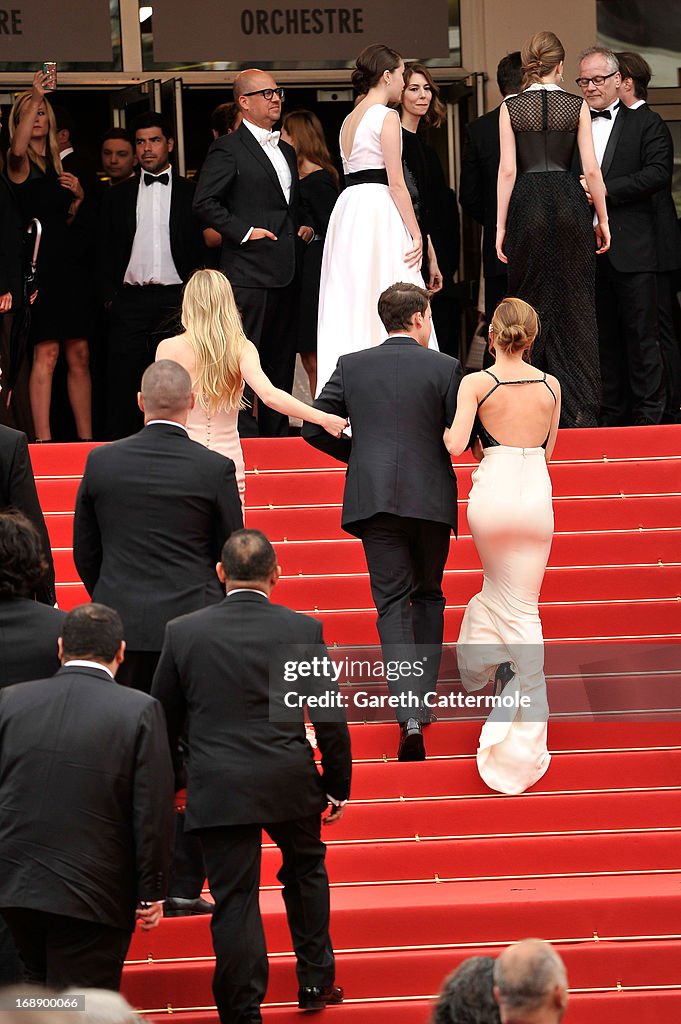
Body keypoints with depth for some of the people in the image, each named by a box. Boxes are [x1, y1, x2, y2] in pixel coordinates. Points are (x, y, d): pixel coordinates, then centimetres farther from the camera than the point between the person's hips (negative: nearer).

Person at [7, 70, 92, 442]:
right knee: (46, 354, -12)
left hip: (64, 265, 7)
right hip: (37, 265, -7)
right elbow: (18, 149, -28)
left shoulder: (56, 166, 18)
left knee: (79, 355, 5)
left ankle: (86, 438, 9)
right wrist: (36, 96, -30)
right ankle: (43, 439, -12)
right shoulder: (18, 162, -2)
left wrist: (78, 198, 4)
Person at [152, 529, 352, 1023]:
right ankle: (316, 982, 31)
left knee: (234, 901, 3)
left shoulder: (183, 632, -3)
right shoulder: (303, 630, -4)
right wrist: (339, 787, 10)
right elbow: (331, 717, -1)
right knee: (306, 870, 25)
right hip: (291, 784, 1)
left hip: (219, 791, -1)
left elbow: (164, 720, 6)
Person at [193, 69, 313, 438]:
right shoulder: (228, 148, -5)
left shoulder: (286, 151, 20)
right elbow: (205, 203, -12)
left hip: (285, 272, 8)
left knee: (282, 360, 11)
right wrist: (243, 231, -15)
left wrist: (306, 226, 12)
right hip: (249, 271, -8)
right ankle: (244, 436, -9)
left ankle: (278, 432, 17)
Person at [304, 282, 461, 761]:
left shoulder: (351, 366, 4)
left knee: (393, 603, 0)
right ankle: (425, 698, 16)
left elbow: (315, 428, 4)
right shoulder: (444, 367, -3)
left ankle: (409, 711, -16)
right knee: (428, 596, 19)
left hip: (373, 498, 1)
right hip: (431, 497, -1)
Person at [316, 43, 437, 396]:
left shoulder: (349, 120, 18)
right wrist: (415, 234, -10)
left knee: (348, 307, 5)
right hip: (378, 211, -8)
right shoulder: (386, 116, -6)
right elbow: (395, 182, -11)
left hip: (347, 209, 8)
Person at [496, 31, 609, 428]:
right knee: (575, 304, 4)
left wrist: (501, 225, 1)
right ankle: (580, 407, 2)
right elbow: (591, 168, -1)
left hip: (527, 205, 0)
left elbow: (508, 170, -3)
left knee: (532, 302, 7)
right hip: (569, 203, 0)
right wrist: (603, 218, 8)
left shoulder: (511, 108, 1)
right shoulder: (577, 106, 1)